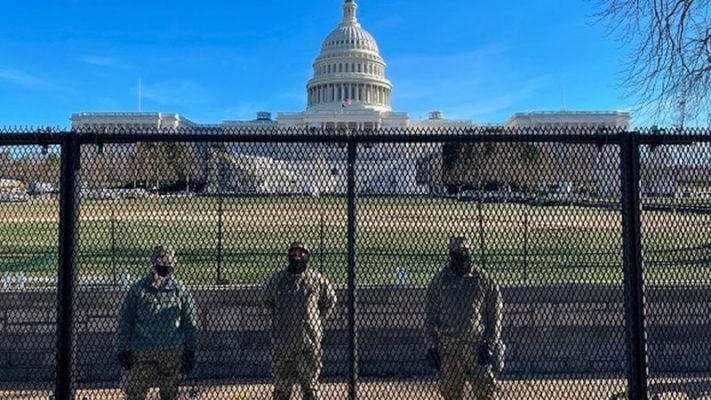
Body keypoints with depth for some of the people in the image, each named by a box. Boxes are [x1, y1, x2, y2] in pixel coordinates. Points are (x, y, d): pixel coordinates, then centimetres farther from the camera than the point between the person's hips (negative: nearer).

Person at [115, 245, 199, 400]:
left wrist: (189, 351, 1)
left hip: (172, 352, 1)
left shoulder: (181, 290, -1)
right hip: (141, 351, -1)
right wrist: (122, 349, -4)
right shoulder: (138, 288, -4)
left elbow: (190, 323, 3)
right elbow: (124, 321, 1)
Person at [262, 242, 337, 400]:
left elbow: (330, 300, 12)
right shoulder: (276, 279, 2)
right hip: (282, 339, 1)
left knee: (310, 385, 7)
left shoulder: (317, 279, -1)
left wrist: (318, 319, 6)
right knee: (281, 386, 10)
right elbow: (266, 299, 19)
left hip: (309, 340, -1)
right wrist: (277, 317, 11)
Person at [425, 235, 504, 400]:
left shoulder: (484, 280, -1)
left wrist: (491, 343, -5)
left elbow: (495, 313, 1)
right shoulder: (438, 281, 2)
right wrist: (431, 346, 2)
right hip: (448, 346, 2)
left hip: (477, 345, -1)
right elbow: (430, 316, 6)